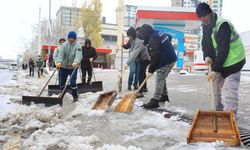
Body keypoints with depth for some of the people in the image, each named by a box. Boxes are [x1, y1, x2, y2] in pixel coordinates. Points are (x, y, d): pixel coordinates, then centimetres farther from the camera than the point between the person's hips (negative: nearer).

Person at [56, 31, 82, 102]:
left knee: (73, 82, -9)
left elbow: (78, 55, -25)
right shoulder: (64, 45, -1)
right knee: (61, 82, 12)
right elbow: (61, 54, -16)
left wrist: (76, 62, -45)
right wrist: (59, 62, -34)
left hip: (73, 67, -3)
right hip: (63, 67, 3)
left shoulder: (77, 46, -8)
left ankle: (75, 96, 9)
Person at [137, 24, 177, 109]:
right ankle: (164, 96, 31)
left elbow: (154, 56, -22)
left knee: (159, 80, -11)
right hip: (171, 58, 10)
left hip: (165, 61, -10)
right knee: (162, 79, 20)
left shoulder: (153, 39, -20)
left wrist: (151, 70, -15)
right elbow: (169, 37, 30)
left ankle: (155, 101, -13)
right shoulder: (159, 33, 9)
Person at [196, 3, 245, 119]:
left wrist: (215, 70, -30)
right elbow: (205, 42, 8)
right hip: (218, 61, 9)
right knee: (215, 85, 13)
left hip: (232, 61, -8)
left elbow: (223, 50, -29)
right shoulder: (205, 25, 2)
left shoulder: (223, 25, -26)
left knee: (230, 88, -12)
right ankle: (218, 109, 27)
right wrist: (207, 56, -13)